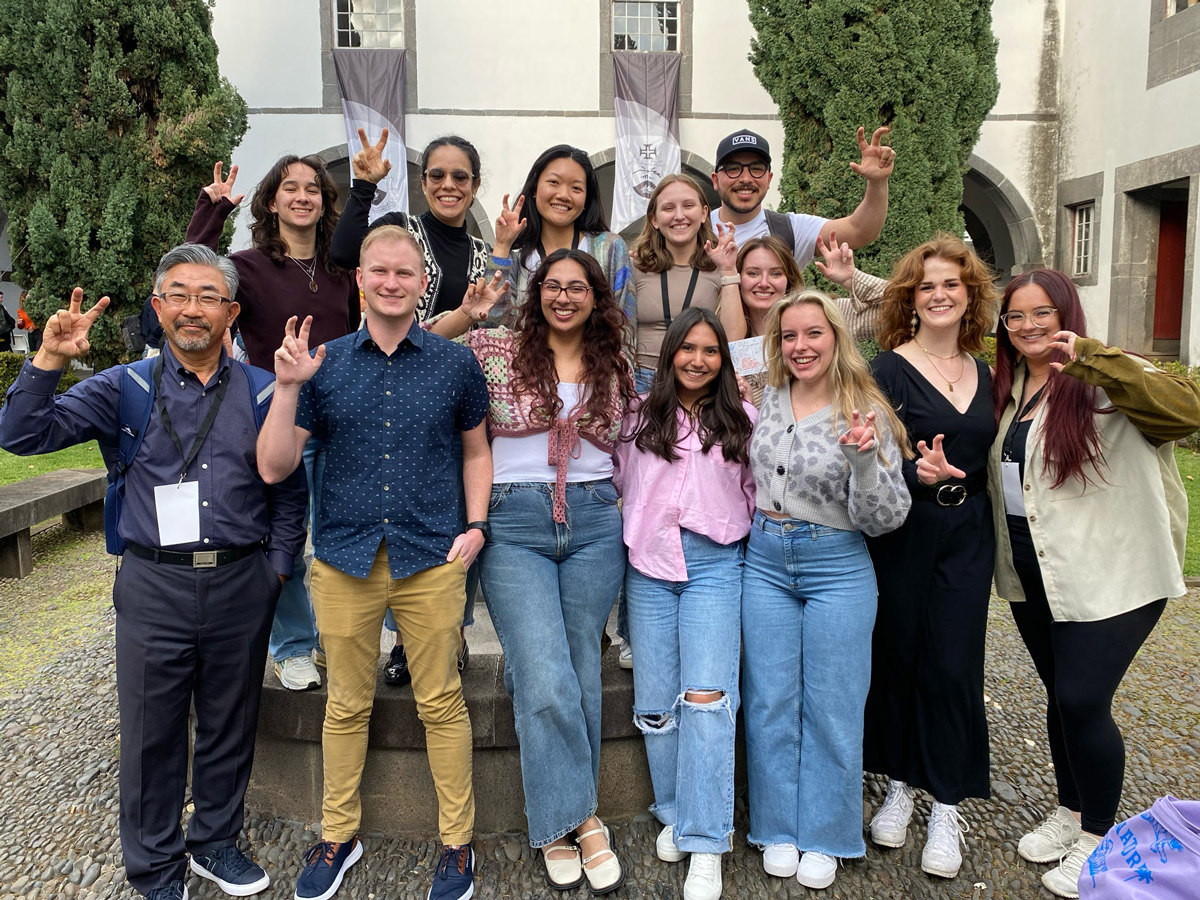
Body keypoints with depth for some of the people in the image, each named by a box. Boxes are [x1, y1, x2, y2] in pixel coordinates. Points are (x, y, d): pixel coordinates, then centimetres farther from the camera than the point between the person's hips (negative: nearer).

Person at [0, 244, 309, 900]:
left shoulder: (261, 392, 4)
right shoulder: (123, 389, 3)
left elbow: (290, 492, 9)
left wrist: (277, 567, 3)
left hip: (242, 584, 1)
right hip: (154, 585, 0)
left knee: (230, 726, 15)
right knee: (152, 735, 10)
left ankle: (216, 843, 37)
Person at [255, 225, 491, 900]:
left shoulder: (455, 363, 2)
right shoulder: (324, 365, 3)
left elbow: (476, 448, 13)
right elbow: (275, 467, 0)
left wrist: (477, 525, 1)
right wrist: (286, 387, -12)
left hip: (431, 559, -1)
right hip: (344, 558, 1)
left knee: (442, 703, 8)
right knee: (347, 705, 14)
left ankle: (458, 842, 25)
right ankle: (339, 835, 34)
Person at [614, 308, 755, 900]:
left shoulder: (741, 418, 9)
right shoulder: (639, 416, 10)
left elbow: (755, 494, 12)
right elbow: (617, 481, 18)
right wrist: (637, 527, 8)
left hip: (715, 565, -2)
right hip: (649, 565, 2)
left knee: (706, 696, -12)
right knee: (655, 700, 5)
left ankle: (705, 844, -3)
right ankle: (674, 812, 26)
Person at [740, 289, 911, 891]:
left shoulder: (866, 413, -7)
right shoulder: (765, 401, 3)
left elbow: (885, 518, -12)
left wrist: (863, 458, -26)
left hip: (838, 568, -3)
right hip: (765, 562, 3)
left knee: (830, 706, 6)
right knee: (770, 701, 9)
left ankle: (823, 838, 24)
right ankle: (778, 830, 26)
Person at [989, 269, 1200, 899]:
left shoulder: (1103, 381, -13)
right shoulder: (1007, 387, 8)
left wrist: (1088, 356, -40)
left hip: (1108, 572, -6)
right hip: (1032, 571, 6)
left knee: (1082, 700, -5)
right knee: (1060, 695, 17)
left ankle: (1099, 836, 18)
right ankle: (1071, 812, 36)